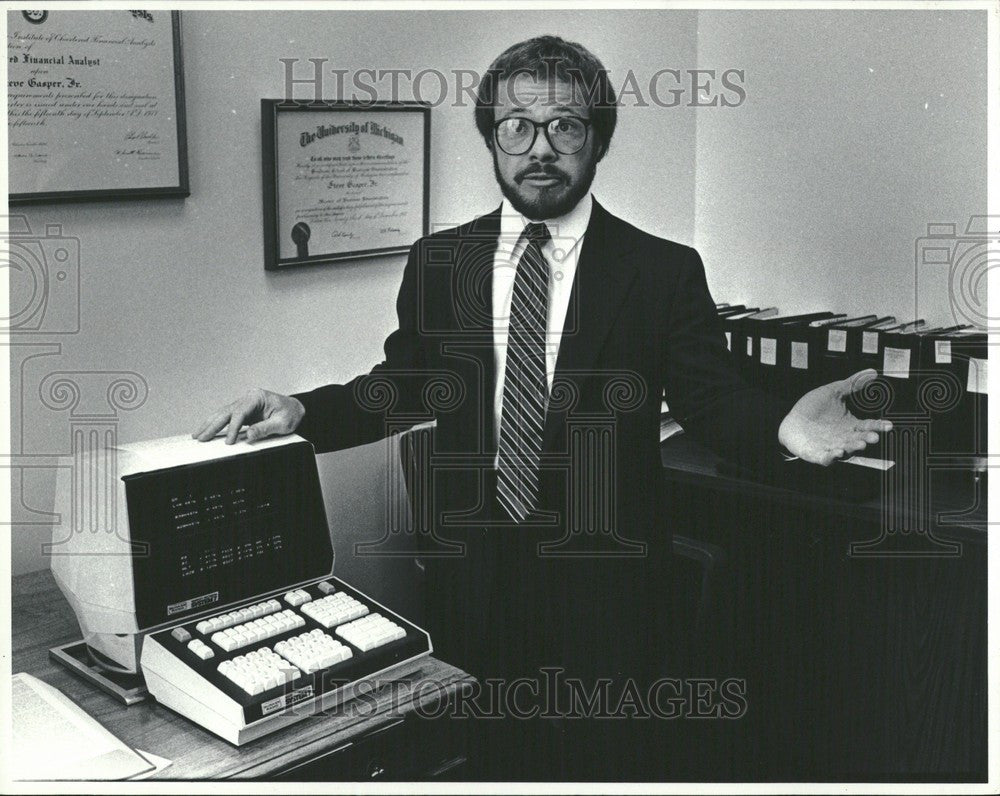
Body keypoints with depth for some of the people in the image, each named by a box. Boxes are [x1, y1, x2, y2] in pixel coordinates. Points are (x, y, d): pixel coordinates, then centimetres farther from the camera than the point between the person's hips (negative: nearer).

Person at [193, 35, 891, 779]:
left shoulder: (665, 271, -6)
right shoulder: (437, 262, 2)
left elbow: (711, 396, -4)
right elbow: (405, 383, 8)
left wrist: (781, 425, -25)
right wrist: (300, 410, -7)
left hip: (605, 579, -2)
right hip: (474, 572, 2)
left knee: (605, 761, 15)